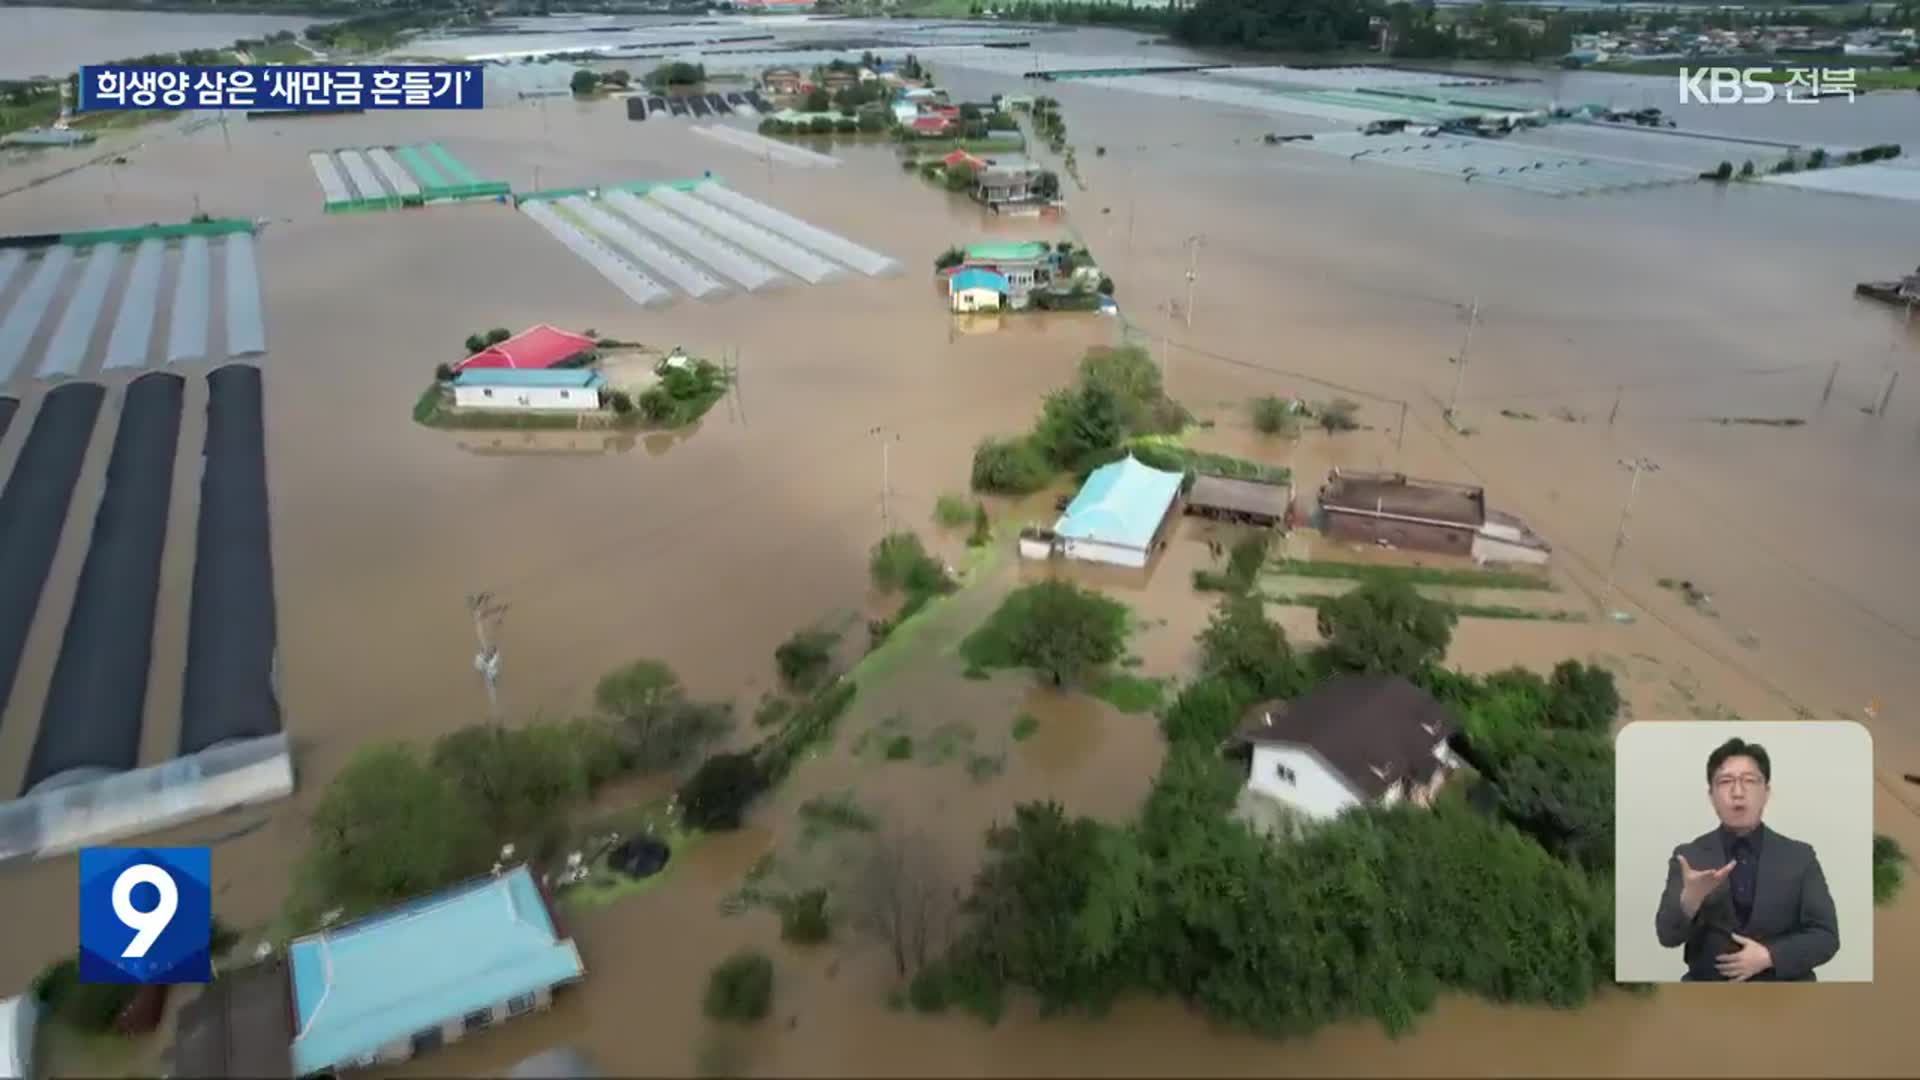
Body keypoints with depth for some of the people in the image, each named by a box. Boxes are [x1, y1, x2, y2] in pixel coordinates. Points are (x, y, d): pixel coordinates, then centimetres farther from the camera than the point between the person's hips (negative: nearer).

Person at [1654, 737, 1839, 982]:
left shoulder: (1799, 856, 5)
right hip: (1707, 983, 0)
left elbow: (1826, 936, 2)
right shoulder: (1688, 856, 1)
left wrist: (1768, 956, -13)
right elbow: (1667, 935, -9)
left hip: (1783, 982, 1)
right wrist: (1691, 896, -29)